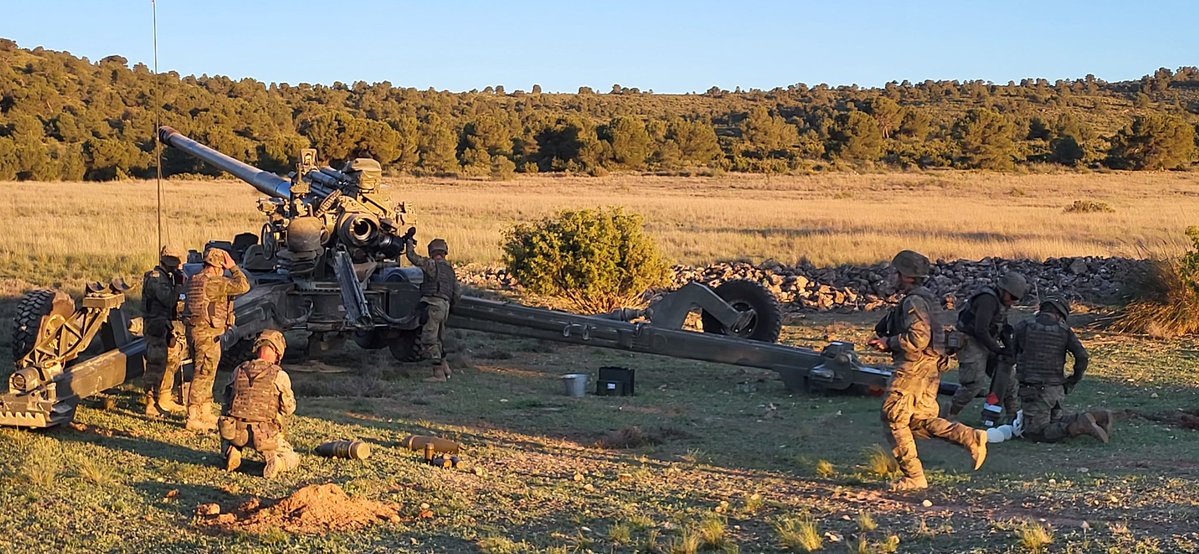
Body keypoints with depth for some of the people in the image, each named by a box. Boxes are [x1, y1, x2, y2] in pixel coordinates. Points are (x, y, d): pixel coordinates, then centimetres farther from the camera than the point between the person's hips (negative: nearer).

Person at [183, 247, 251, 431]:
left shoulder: (194, 281, 12)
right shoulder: (213, 283, -17)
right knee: (203, 375, -5)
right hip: (208, 334, -10)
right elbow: (243, 286, -18)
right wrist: (233, 267, -7)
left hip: (195, 331, 10)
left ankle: (205, 413, 28)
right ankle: (193, 418, -3)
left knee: (205, 374, 18)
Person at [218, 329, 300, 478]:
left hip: (237, 432, 3)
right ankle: (275, 461, -13)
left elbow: (227, 399, 15)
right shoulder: (279, 375, -9)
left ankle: (230, 452, 10)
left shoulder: (239, 371, 2)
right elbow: (289, 408, -2)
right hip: (264, 435, -3)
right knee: (292, 460, 21)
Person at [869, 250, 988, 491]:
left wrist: (889, 342, -11)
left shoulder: (914, 302, -15)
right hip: (929, 368, 10)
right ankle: (971, 438, 0)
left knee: (894, 418, -2)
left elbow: (919, 339, -24)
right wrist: (887, 341, 15)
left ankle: (913, 477, 1)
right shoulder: (925, 298, 18)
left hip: (914, 369, -10)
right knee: (921, 420, 13)